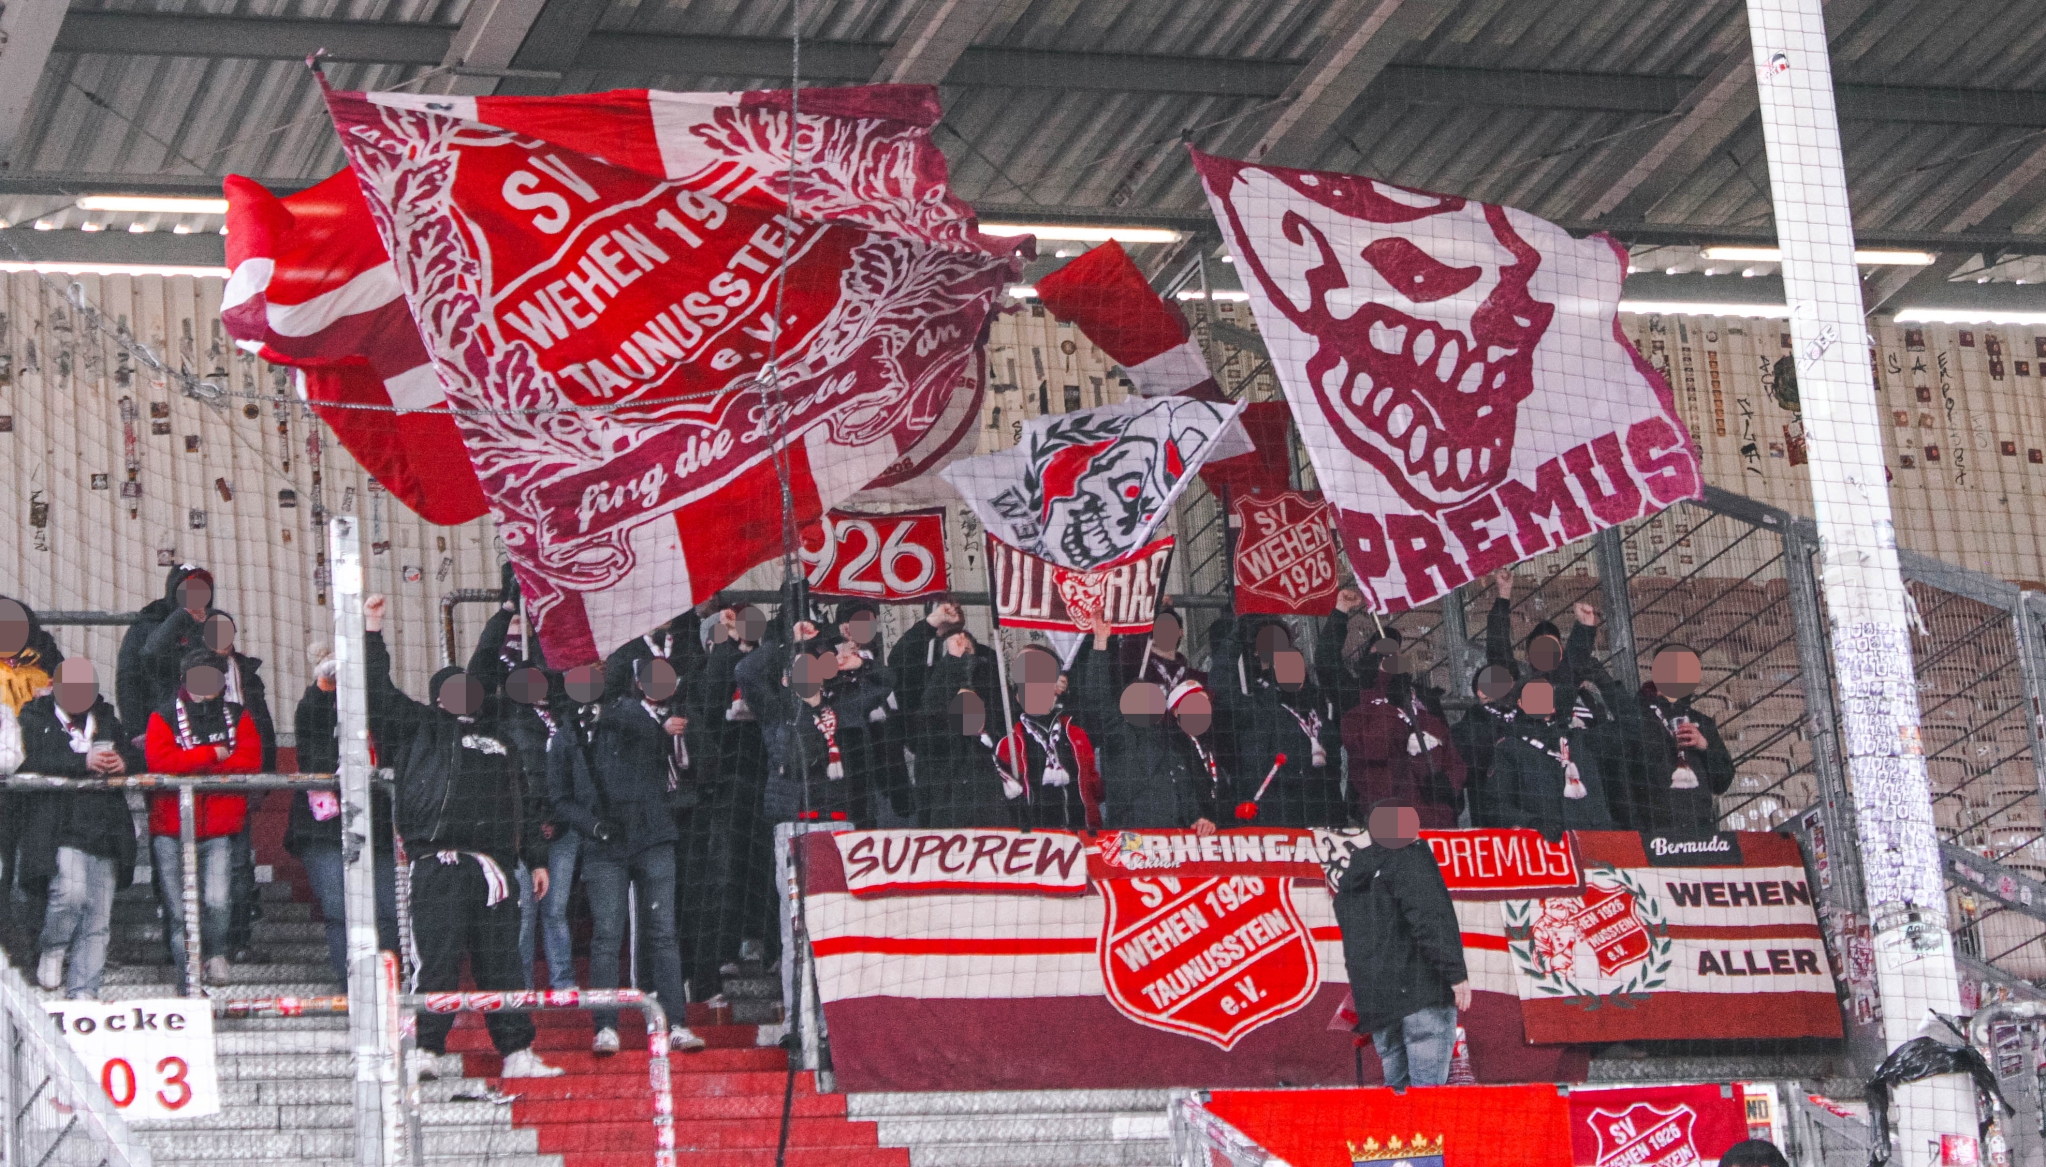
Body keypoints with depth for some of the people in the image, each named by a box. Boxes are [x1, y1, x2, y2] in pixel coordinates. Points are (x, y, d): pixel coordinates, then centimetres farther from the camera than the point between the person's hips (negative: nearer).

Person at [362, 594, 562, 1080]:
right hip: (442, 862, -6)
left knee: (502, 959, 7)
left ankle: (518, 1052, 11)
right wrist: (371, 633, -5)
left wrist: (536, 859, 23)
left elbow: (525, 803, 28)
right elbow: (379, 693, 1)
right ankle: (426, 1049, -8)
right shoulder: (423, 727, 11)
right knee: (439, 956, -9)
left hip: (494, 865, 6)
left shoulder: (499, 739, 27)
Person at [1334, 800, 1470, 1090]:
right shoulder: (1411, 860, -3)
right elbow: (1431, 921, -15)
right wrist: (1456, 974, -16)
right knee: (1427, 1088, -11)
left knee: (1397, 1085, 10)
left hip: (1374, 1004, 7)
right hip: (1421, 990, -7)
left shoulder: (1349, 883, 21)